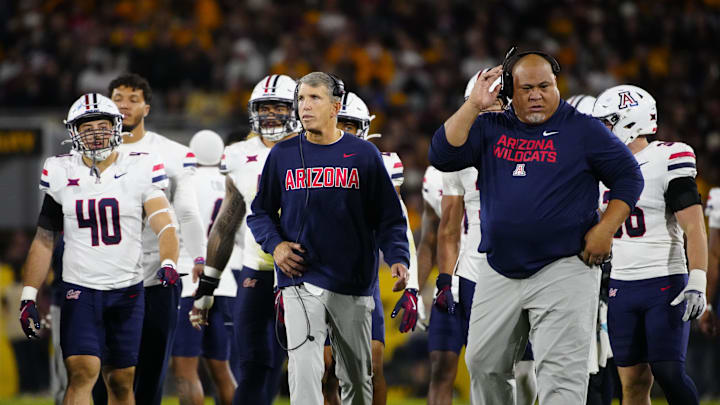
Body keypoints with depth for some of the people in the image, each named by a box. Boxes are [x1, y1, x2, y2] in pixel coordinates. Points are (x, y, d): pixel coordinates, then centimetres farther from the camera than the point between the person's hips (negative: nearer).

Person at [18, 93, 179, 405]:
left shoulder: (139, 169, -2)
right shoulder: (61, 174, 3)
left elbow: (163, 224, -12)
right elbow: (44, 239, 8)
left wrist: (168, 262, -32)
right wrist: (28, 296, 3)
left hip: (128, 289, 1)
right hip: (80, 288, -1)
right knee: (82, 372, -17)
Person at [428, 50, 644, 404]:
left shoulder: (583, 130, 0)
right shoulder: (490, 129, 9)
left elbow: (629, 177, 3)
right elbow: (442, 156, -4)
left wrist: (605, 229, -9)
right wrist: (474, 105, -9)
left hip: (562, 268, -4)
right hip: (499, 272, 5)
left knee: (560, 374, -10)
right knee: (483, 364, 11)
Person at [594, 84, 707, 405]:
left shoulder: (667, 161, -9)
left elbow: (694, 228, -13)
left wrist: (697, 283, -23)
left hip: (665, 283, -6)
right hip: (621, 287, 6)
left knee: (669, 374, -14)